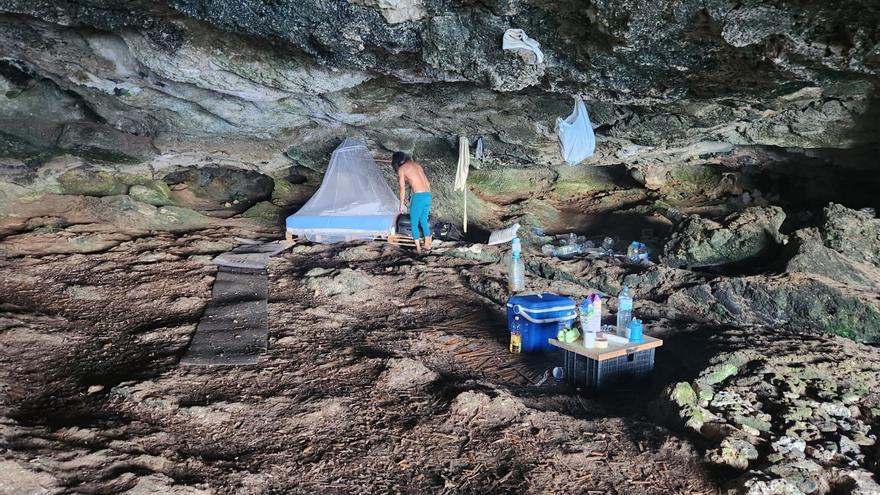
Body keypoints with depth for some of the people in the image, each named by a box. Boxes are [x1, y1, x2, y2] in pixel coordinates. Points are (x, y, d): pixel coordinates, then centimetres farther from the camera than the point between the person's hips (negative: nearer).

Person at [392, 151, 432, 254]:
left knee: (414, 223, 7)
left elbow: (402, 188, -1)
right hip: (428, 195, 7)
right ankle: (427, 245, 28)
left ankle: (418, 248, 7)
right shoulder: (416, 164, 20)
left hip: (418, 196, -6)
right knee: (424, 220, 22)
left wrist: (402, 204, 6)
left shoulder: (401, 169, 2)